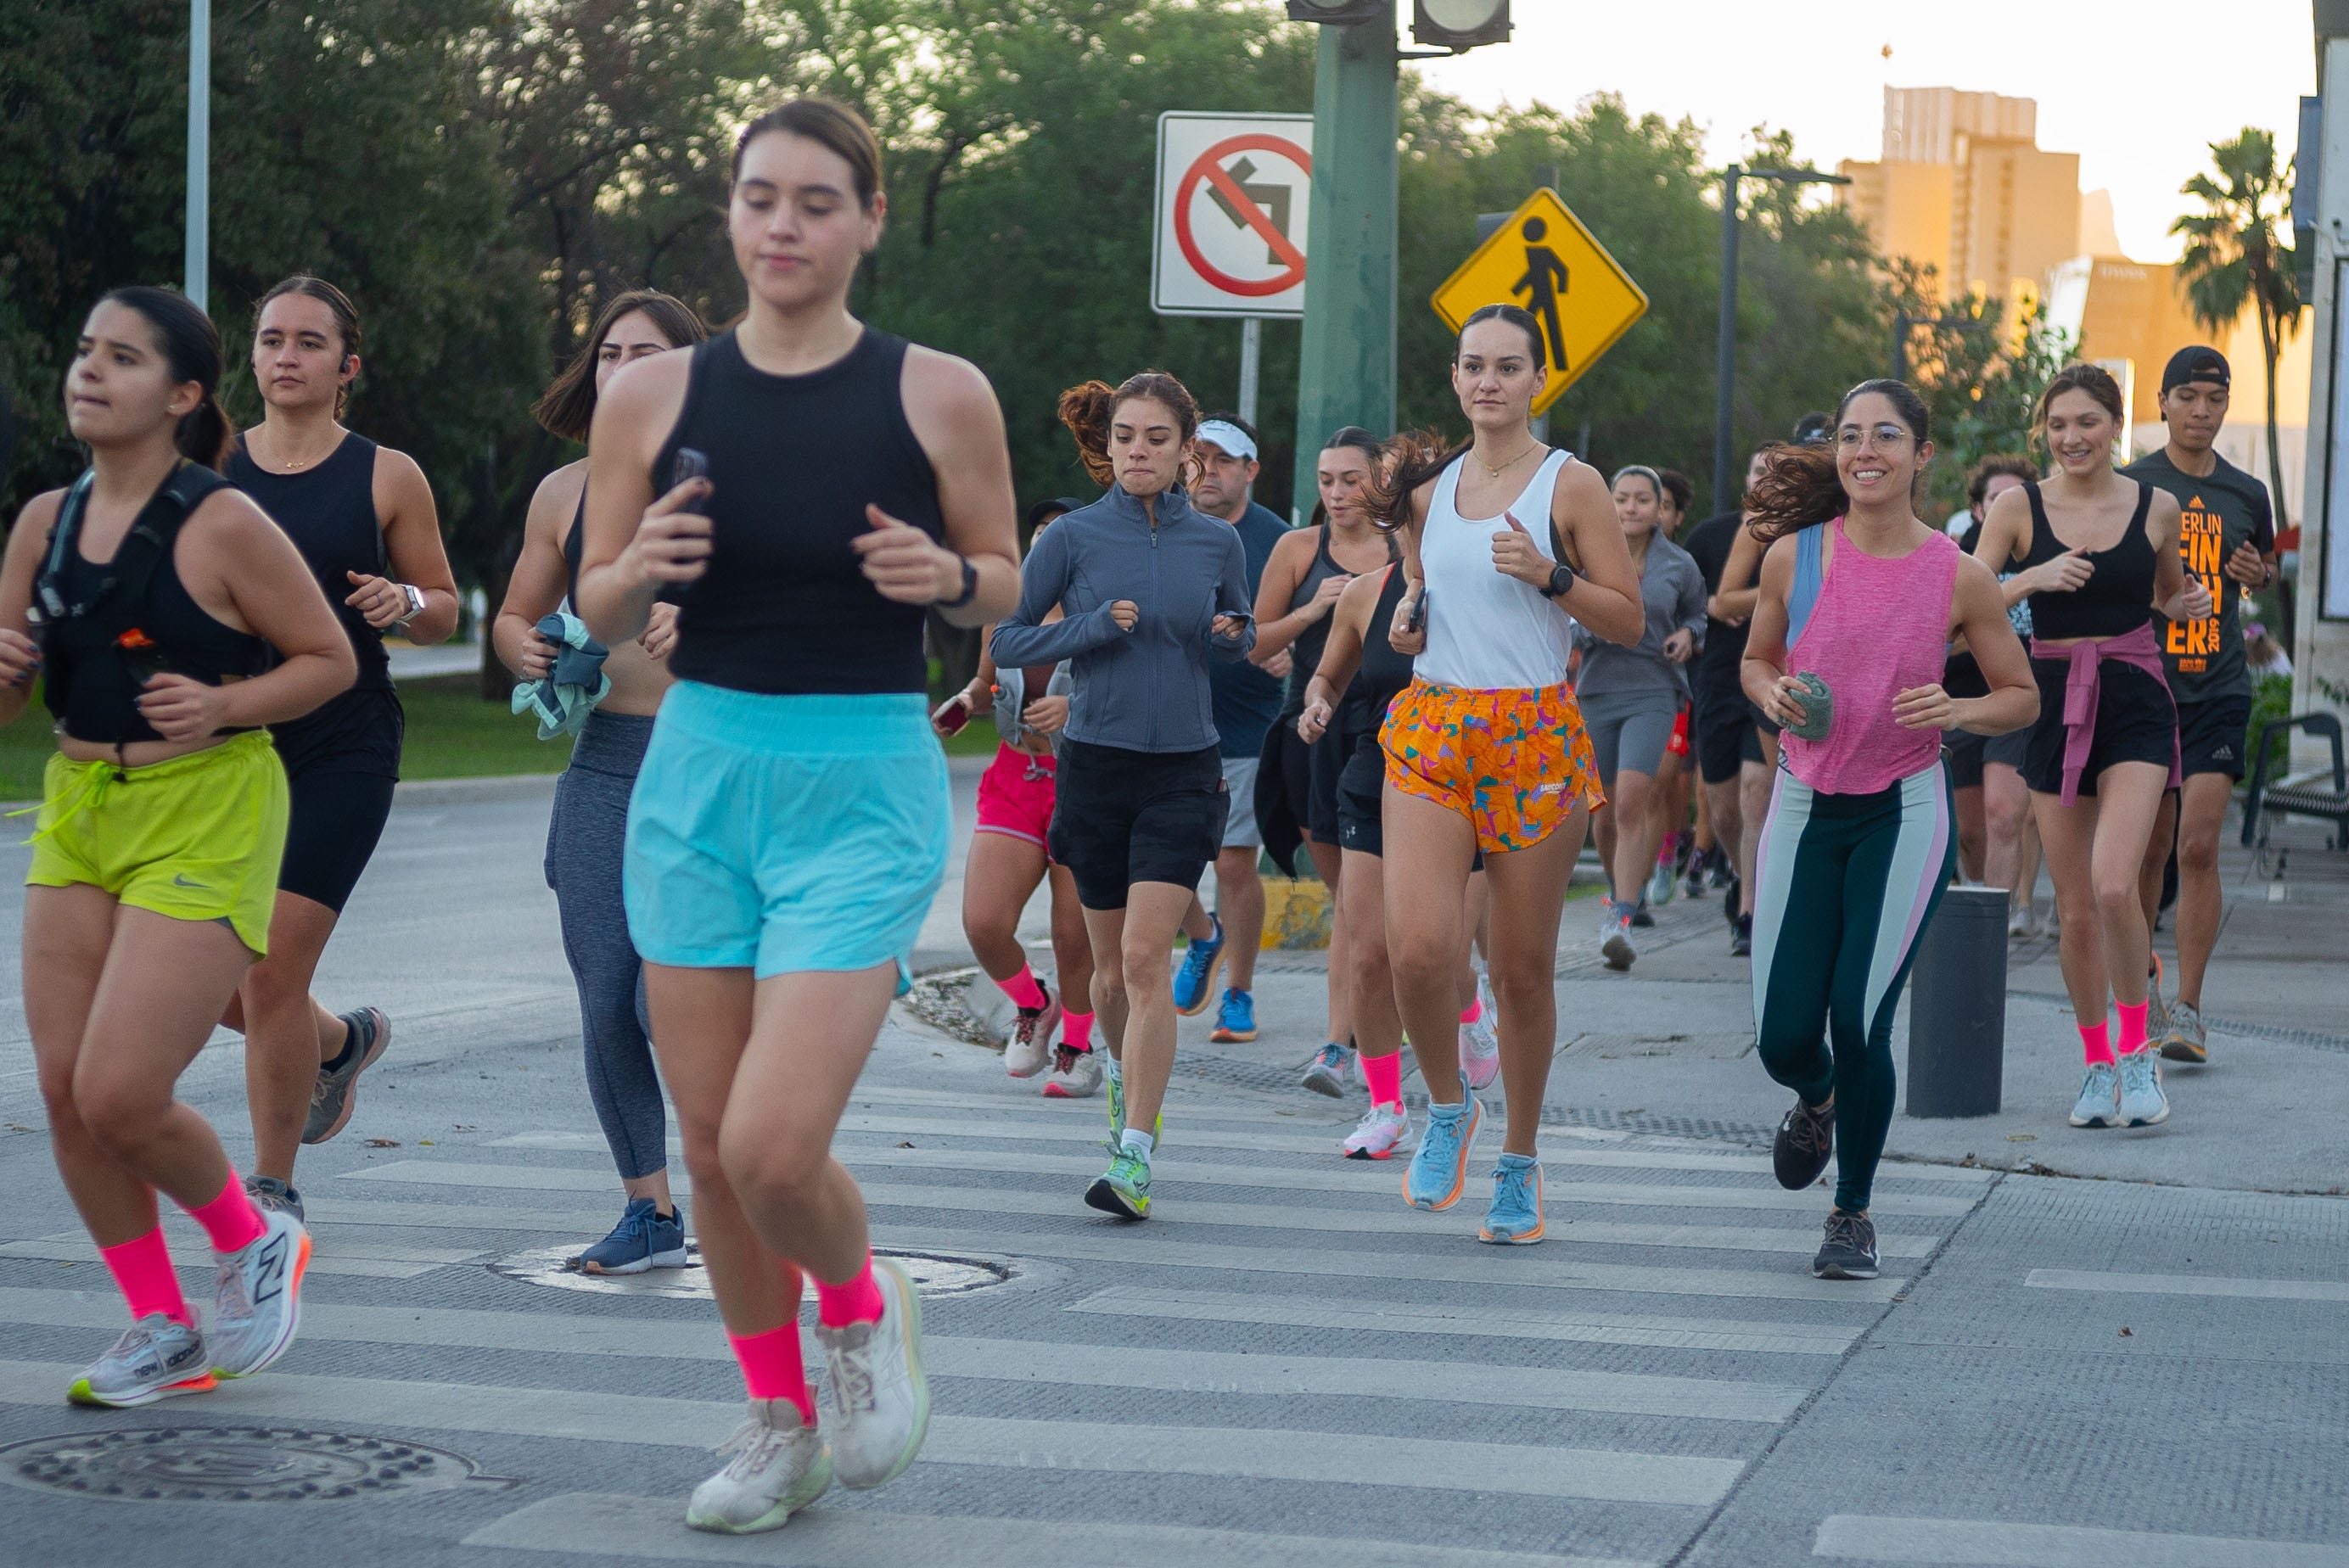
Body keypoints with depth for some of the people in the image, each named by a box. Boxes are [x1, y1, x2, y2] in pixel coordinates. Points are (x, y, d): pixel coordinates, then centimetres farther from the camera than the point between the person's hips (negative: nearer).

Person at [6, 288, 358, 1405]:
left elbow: (332, 659, -5)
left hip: (206, 820, -6)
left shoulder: (224, 526, -12)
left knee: (120, 1095, -11)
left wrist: (224, 707, -19)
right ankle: (162, 1332, 20)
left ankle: (257, 1242, 19)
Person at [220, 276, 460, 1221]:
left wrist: (403, 602, -15)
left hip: (343, 750, -4)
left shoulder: (387, 478, 0)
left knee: (272, 967, -10)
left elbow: (445, 611, 7)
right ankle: (340, 1042, 36)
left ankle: (272, 1185, 6)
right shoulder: (211, 469, 6)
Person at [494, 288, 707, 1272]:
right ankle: (649, 1211, 16)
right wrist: (525, 650, -1)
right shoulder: (564, 495, 12)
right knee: (604, 1001, 1)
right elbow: (513, 617, 22)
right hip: (602, 761, 4)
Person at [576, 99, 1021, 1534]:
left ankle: (866, 1311, 20)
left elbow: (1007, 582, 7)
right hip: (699, 775, 3)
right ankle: (782, 1426, 28)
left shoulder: (938, 394, -4)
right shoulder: (655, 394, 1)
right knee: (710, 1144, 7)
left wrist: (948, 576, -15)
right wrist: (642, 569, -14)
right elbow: (599, 611, 8)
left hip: (864, 785, -3)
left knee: (774, 1148, -13)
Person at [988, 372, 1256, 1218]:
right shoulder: (1073, 537, -3)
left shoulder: (1217, 541, 2)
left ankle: (1134, 1155, -14)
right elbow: (1008, 638, 0)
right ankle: (1123, 1064, 45)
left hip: (1183, 771, -1)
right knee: (1112, 962, 12)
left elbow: (1241, 632, 18)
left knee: (1146, 956, -13)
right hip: (1095, 764, 1)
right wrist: (1092, 629, -15)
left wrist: (1231, 636, -5)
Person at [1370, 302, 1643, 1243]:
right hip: (1431, 732, 3)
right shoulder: (1426, 487, 11)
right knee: (1417, 946, -16)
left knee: (1522, 968, 3)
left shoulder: (1571, 485, -2)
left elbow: (1628, 620, -3)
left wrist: (1548, 574, -17)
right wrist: (1407, 620, 6)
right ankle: (1448, 1108, 11)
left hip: (1536, 738, -3)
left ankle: (1520, 1165, 20)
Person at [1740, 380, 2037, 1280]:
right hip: (1806, 807, 2)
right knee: (1784, 1038, -1)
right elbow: (1755, 661, 13)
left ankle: (1854, 1213, 13)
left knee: (1859, 1022, -10)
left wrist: (1957, 710, -17)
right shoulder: (1793, 555, -3)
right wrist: (1773, 694, -10)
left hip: (1904, 815, -2)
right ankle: (1817, 1101, 39)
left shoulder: (1958, 578, -7)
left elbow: (2022, 698, 3)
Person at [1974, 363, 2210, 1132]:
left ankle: (2137, 1052, -1)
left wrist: (2188, 604, -2)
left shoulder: (2156, 507, 2)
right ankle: (2097, 1062, 23)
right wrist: (2033, 578, -20)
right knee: (2074, 910, 5)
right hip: (2054, 708, 1)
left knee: (2113, 885, -20)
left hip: (2135, 703, -1)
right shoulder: (2019, 507, 0)